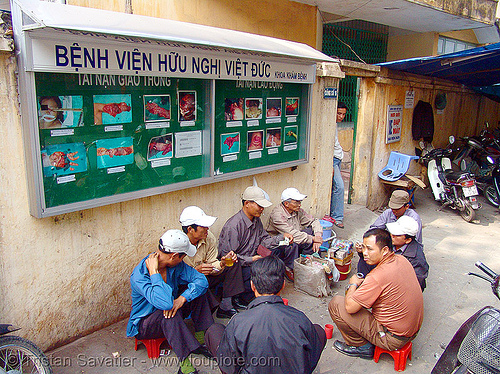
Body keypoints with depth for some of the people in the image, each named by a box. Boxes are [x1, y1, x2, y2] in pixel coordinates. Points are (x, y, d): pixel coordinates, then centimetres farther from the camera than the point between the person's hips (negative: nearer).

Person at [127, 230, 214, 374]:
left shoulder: (176, 264, -12)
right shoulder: (139, 276, -32)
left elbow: (201, 280, -15)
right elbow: (165, 302, -46)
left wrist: (182, 298, -30)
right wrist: (154, 272, -38)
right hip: (143, 324, -6)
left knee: (197, 292, -12)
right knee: (169, 313, -37)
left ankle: (201, 340, -7)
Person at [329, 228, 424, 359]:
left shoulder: (378, 277, -30)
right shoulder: (401, 260, -4)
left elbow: (350, 307, -23)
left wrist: (352, 285, -4)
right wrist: (362, 283, 6)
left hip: (392, 339, -8)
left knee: (335, 304, -7)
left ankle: (361, 346, 9)